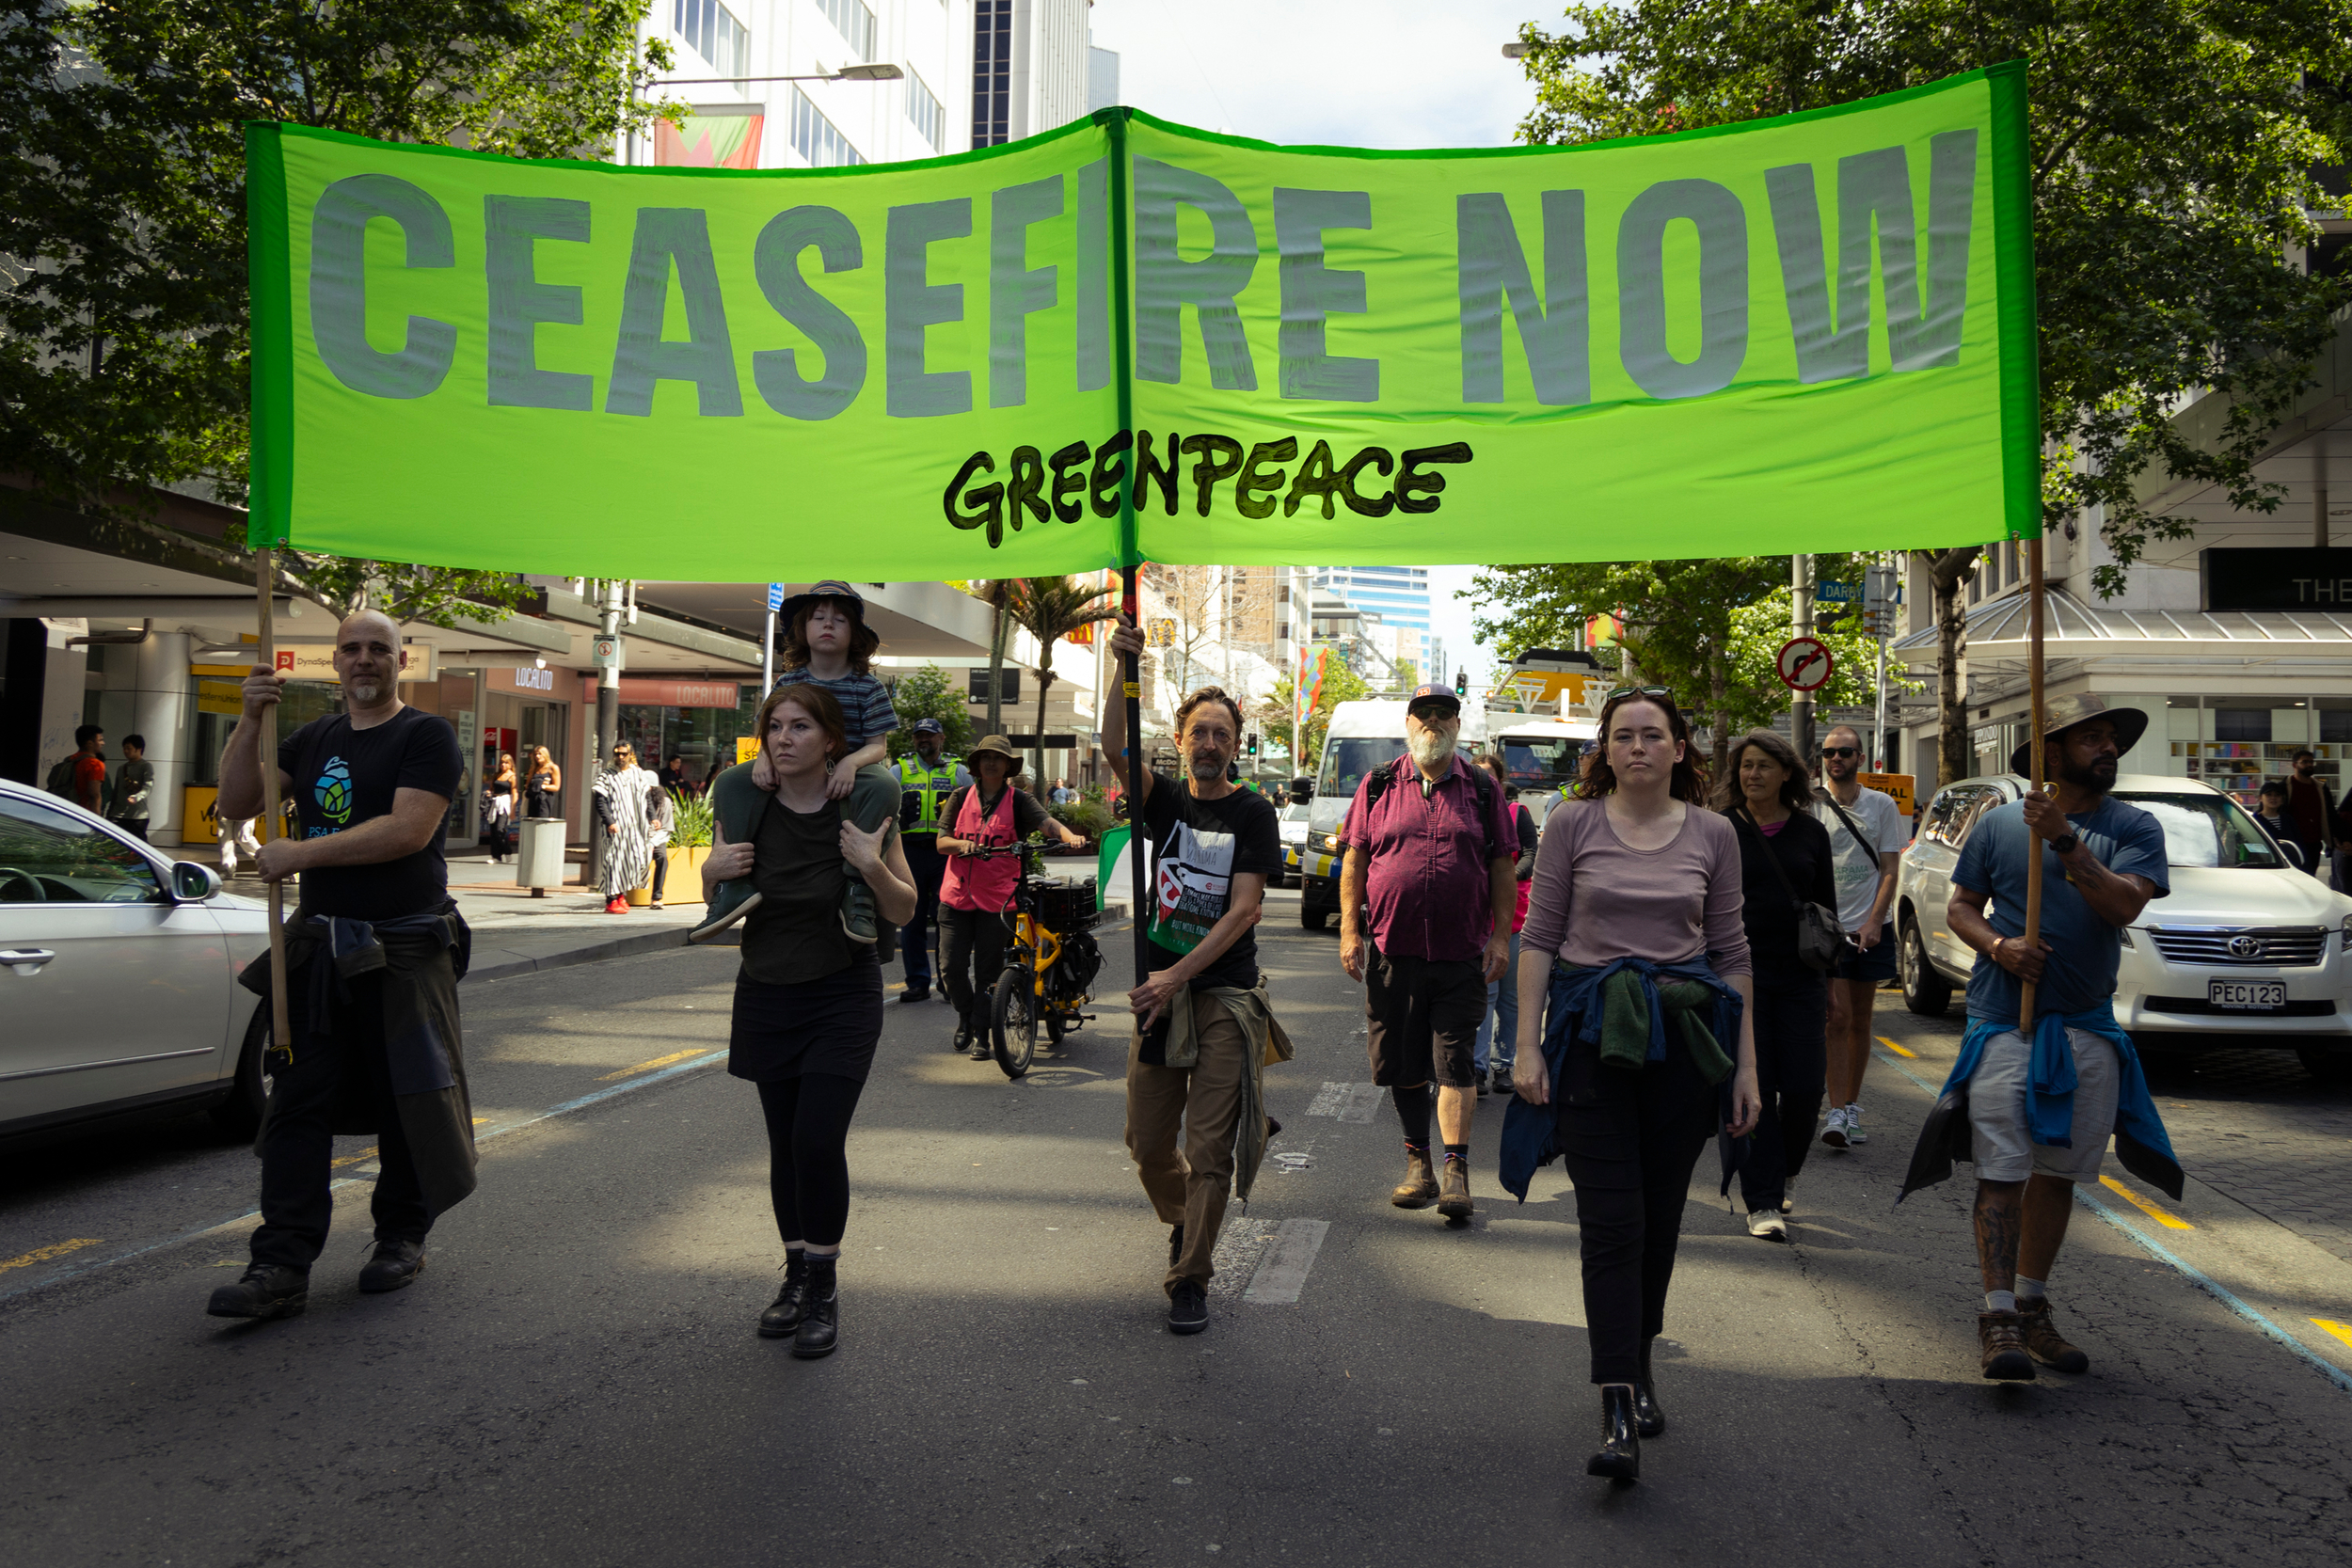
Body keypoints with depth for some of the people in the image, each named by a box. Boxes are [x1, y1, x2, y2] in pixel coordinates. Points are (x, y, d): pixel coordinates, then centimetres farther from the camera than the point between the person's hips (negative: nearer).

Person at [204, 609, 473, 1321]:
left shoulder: (426, 736, -4)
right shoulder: (313, 740, 15)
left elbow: (408, 830, -17)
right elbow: (237, 802, 8)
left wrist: (299, 854, -16)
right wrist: (251, 720, -5)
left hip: (403, 954, -5)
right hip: (320, 949, 5)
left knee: (407, 1100, 5)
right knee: (297, 1104, 0)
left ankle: (402, 1239, 23)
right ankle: (282, 1266, 2)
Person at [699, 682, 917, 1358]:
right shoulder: (747, 807, -3)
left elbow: (904, 911, -5)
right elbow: (719, 905, 11)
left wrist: (873, 867, -24)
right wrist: (713, 871, -12)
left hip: (843, 999, -3)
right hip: (766, 997, 4)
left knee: (818, 1140, -12)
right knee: (785, 1143, 10)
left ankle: (824, 1289, 5)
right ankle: (797, 1276, 27)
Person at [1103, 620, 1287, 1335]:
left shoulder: (1252, 813, -1)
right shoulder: (1166, 801, 8)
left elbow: (1245, 908, -10)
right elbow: (1115, 746, -11)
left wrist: (1177, 976, -19)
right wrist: (1125, 668, -26)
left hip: (1225, 996, -3)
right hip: (1159, 990, 4)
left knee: (1211, 1149, -5)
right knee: (1147, 1143, 11)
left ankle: (1189, 1281, 7)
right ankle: (1184, 1220, 40)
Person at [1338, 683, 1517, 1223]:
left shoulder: (1482, 789, 7)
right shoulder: (1378, 786, 7)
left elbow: (1502, 867, 6)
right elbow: (1354, 860, 6)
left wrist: (1501, 936, -1)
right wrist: (1349, 929, -1)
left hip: (1461, 954, -1)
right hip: (1392, 949, 1)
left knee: (1455, 1063, -4)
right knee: (1403, 1065, 9)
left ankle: (1456, 1173, -1)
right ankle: (1418, 1166, 22)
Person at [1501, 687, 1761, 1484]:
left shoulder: (1712, 834, 6)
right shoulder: (1571, 824, 0)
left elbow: (1733, 953, 10)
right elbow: (1538, 938, 1)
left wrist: (1747, 1067, 7)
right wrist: (1527, 1047, -5)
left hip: (1684, 1039, 2)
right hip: (1592, 1036, -2)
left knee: (1660, 1218, 11)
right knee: (1612, 1222, -7)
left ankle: (1638, 1370, 32)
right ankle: (1619, 1415, -6)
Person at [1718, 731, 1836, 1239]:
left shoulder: (1811, 831, 8)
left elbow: (1826, 908, 13)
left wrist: (1831, 981, 12)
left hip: (1799, 975, 2)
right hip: (1740, 973, -2)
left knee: (1804, 1087, 0)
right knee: (1753, 1088, -2)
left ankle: (1785, 1171, 28)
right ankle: (1763, 1202, 6)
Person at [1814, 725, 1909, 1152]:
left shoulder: (1882, 805, 5)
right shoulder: (1811, 805, 1)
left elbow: (1890, 870, 3)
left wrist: (1874, 921, -9)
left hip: (1870, 928, 2)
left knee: (1860, 1021, 9)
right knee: (1838, 1017, -10)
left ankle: (1851, 1107, 20)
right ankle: (1837, 1114, -10)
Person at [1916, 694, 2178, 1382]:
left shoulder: (2134, 828, 4)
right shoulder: (2000, 823, 3)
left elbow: (2124, 904, -13)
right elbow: (1961, 907, 7)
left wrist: (2064, 841, -23)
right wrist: (1998, 945, -13)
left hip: (2087, 1027, 2)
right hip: (2003, 1022, -2)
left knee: (2057, 1174, 12)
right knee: (2002, 1173, -7)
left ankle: (2032, 1306, 26)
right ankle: (1998, 1316, -4)